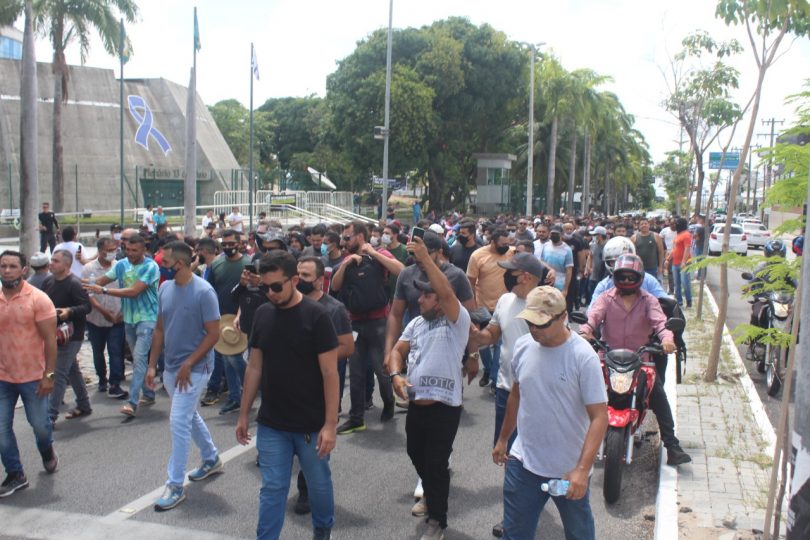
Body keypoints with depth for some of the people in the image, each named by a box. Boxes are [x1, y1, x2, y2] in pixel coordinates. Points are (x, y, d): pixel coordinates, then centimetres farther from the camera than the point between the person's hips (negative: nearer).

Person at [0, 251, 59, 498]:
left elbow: (50, 340, -11)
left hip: (33, 377, -3)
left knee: (39, 424, 9)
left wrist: (49, 375, -14)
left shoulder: (38, 299, -11)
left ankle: (47, 451, 41)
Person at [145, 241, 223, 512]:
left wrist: (188, 364, -18)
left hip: (194, 368, -8)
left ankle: (175, 485, 3)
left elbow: (213, 333, -17)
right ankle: (212, 459, 41)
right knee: (189, 416, 21)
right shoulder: (165, 288, 3)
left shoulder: (203, 291, -18)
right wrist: (152, 365, 7)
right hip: (171, 367, 8)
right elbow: (160, 329, 10)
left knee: (179, 422, -8)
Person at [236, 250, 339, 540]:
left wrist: (330, 423, -16)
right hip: (271, 424, 3)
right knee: (272, 489, 8)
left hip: (311, 424, -3)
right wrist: (243, 414, 9)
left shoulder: (316, 315, -13)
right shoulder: (263, 314, 1)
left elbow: (330, 372, -14)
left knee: (319, 484, 16)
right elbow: (255, 367, 8)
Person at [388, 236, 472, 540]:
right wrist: (396, 375, -10)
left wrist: (425, 258, -29)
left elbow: (446, 291, -28)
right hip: (415, 402, 8)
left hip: (444, 406, -7)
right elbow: (398, 350, 10)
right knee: (416, 455, 23)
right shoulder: (416, 323, 11)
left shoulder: (457, 321, -11)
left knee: (436, 463, 1)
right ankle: (431, 497, 48)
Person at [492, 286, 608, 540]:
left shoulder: (583, 357, -20)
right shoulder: (522, 346, -3)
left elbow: (599, 417, -19)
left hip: (570, 468, -3)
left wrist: (582, 469, -27)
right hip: (523, 462, 4)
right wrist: (503, 439, 18)